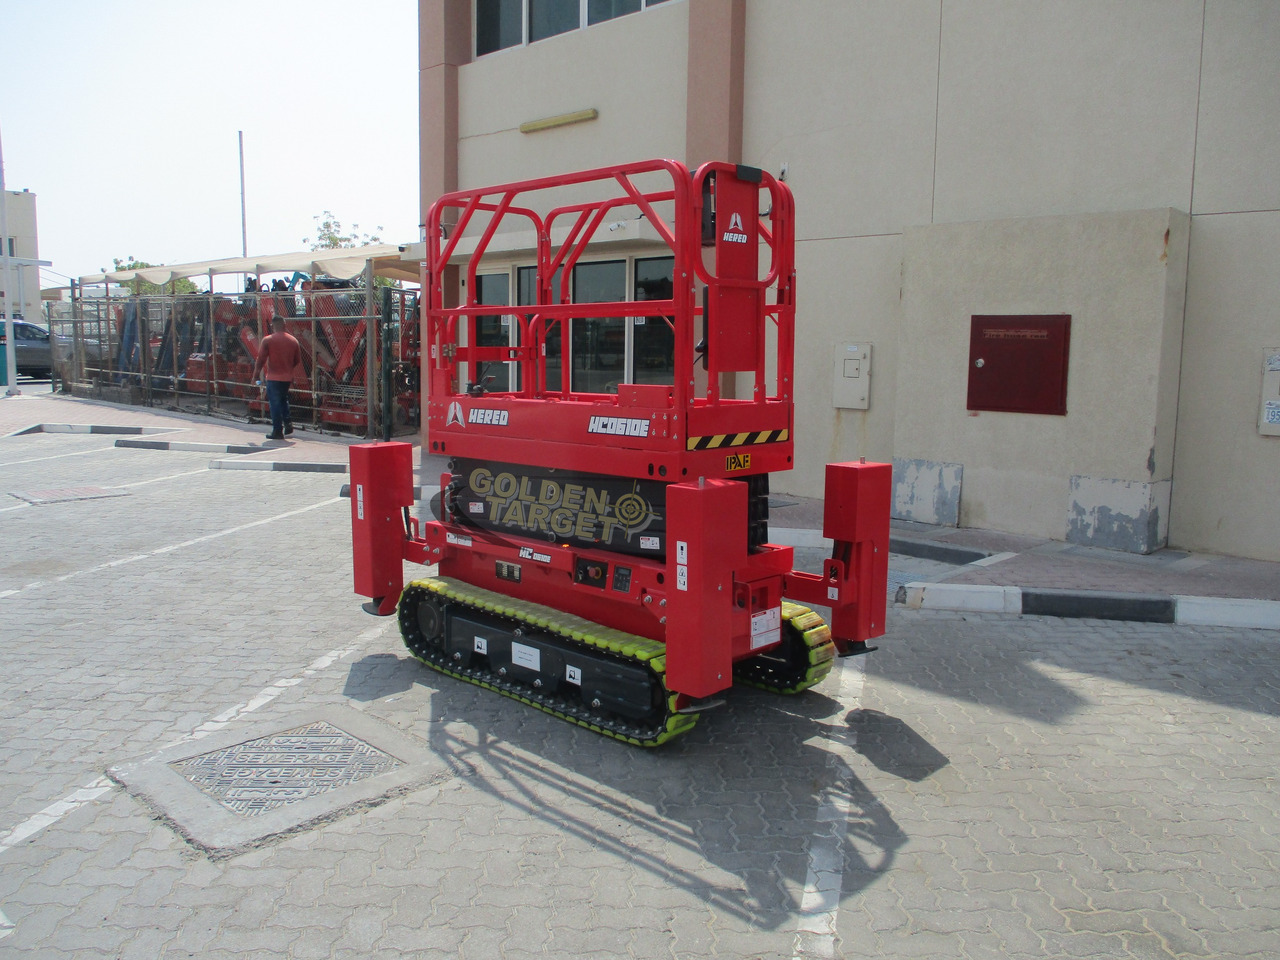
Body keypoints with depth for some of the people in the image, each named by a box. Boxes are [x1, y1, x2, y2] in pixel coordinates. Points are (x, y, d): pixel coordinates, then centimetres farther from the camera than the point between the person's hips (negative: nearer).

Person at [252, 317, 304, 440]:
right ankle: (288, 422, 9)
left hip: (273, 378, -4)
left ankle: (277, 431, 3)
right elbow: (298, 362, 10)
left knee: (275, 404, 3)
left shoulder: (268, 340, -9)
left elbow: (261, 360, -9)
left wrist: (255, 375, 2)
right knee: (284, 400, 23)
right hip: (288, 378, 4)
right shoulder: (293, 340, 4)